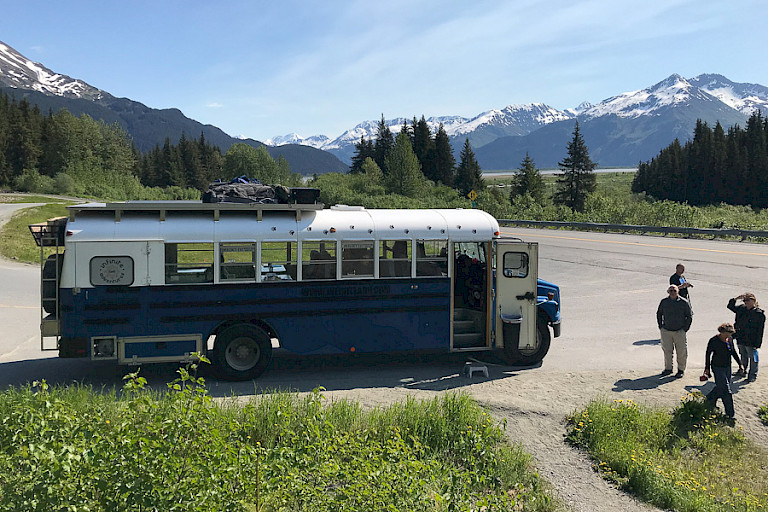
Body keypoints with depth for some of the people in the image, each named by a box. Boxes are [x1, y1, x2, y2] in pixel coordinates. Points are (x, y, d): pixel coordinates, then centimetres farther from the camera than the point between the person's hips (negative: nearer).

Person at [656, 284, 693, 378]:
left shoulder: (684, 303, -7)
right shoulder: (664, 302, 1)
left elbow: (689, 316, 1)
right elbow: (659, 314, 14)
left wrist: (685, 329, -4)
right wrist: (660, 327, 8)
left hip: (679, 331, -2)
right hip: (666, 331, 2)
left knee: (681, 351, 4)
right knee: (667, 350, 7)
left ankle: (681, 370, 19)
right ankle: (668, 368, 21)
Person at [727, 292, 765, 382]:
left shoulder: (759, 314, -15)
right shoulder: (742, 309, 3)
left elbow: (760, 330, -15)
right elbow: (730, 306, 17)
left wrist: (757, 343, -17)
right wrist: (736, 299, 0)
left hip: (751, 341, -6)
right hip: (741, 339, 6)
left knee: (752, 357, 4)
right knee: (743, 356, 21)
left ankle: (753, 375, 16)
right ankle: (742, 371, 35)